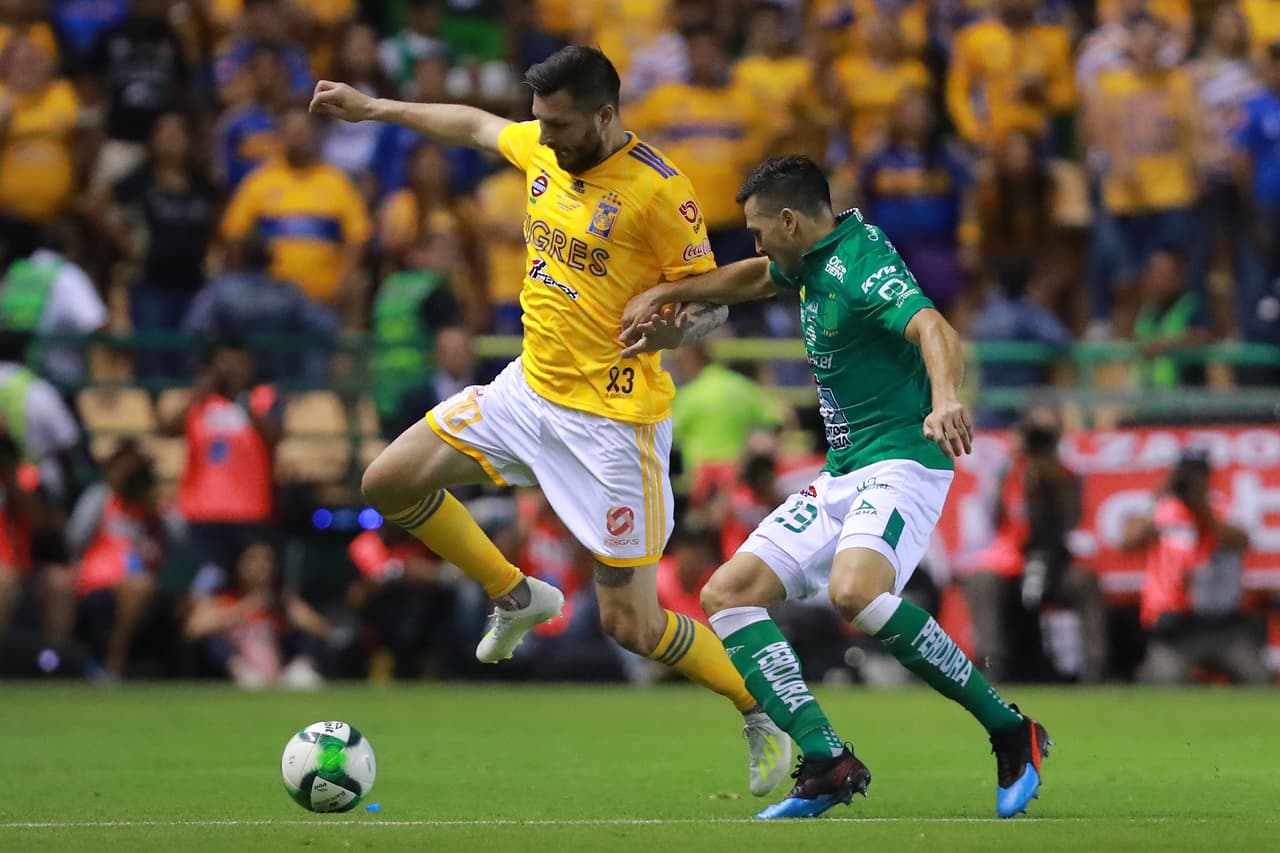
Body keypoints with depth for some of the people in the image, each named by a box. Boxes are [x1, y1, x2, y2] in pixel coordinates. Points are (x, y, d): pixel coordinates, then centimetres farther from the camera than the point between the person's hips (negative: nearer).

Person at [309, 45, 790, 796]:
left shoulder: (657, 189, -19)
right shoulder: (543, 149, 1)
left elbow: (713, 301, -14)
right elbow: (475, 125, 22)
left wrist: (677, 323, -36)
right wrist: (374, 108, 27)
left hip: (612, 418, -7)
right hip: (531, 388, 7)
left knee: (633, 624, -8)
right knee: (390, 483, 5)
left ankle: (764, 720, 13)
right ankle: (518, 598, 24)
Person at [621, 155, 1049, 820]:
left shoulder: (863, 266, -17)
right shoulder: (817, 256, 12)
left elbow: (934, 329, -36)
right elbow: (756, 278, 35)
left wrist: (945, 400, -56)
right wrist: (664, 294, 27)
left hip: (901, 461, -10)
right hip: (841, 474, 10)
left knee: (854, 592, -36)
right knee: (727, 593, -1)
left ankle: (1011, 733, -23)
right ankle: (828, 764, -11)